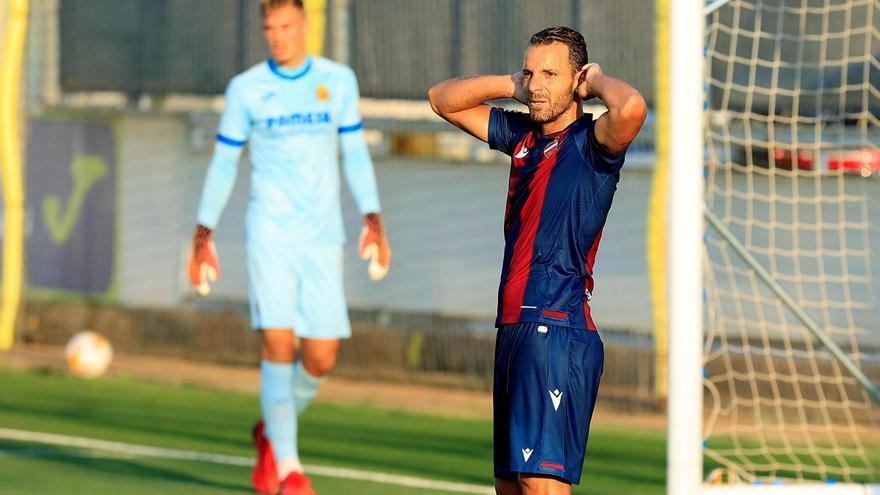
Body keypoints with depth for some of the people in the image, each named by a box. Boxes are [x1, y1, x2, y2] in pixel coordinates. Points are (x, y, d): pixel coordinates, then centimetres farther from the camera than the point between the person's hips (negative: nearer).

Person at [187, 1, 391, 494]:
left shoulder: (339, 80, 6)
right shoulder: (245, 89, 2)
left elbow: (355, 154, 11)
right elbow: (223, 163, 8)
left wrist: (374, 221, 2)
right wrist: (203, 234, 4)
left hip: (323, 237, 2)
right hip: (269, 235, -2)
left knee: (321, 359, -2)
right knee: (278, 345, -14)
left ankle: (272, 434, 27)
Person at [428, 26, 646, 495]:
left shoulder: (591, 141, -7)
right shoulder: (522, 135, 16)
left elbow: (631, 107, -30)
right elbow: (443, 99, 27)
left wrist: (597, 80, -8)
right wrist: (512, 85, 13)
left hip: (557, 330, -9)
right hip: (513, 330, 9)